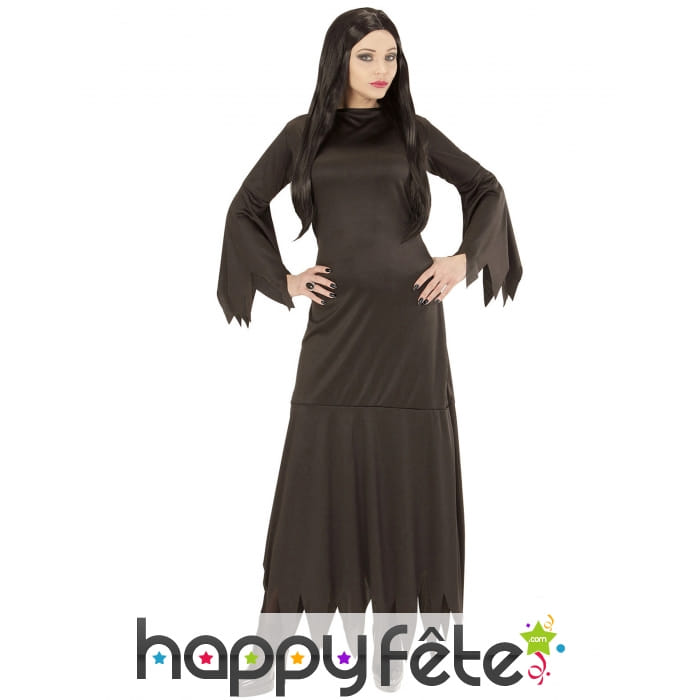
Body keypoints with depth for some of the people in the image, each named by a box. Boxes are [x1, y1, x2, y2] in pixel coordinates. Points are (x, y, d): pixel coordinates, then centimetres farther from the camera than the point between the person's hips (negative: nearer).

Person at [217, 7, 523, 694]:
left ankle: (396, 605, 14)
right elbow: (245, 209, 13)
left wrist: (466, 258, 2)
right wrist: (283, 280, 2)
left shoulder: (413, 129, 8)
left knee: (408, 464, 2)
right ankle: (284, 612, 8)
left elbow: (485, 187, 16)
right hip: (338, 318, 0)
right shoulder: (302, 133, 8)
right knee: (320, 465, -1)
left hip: (407, 312, 0)